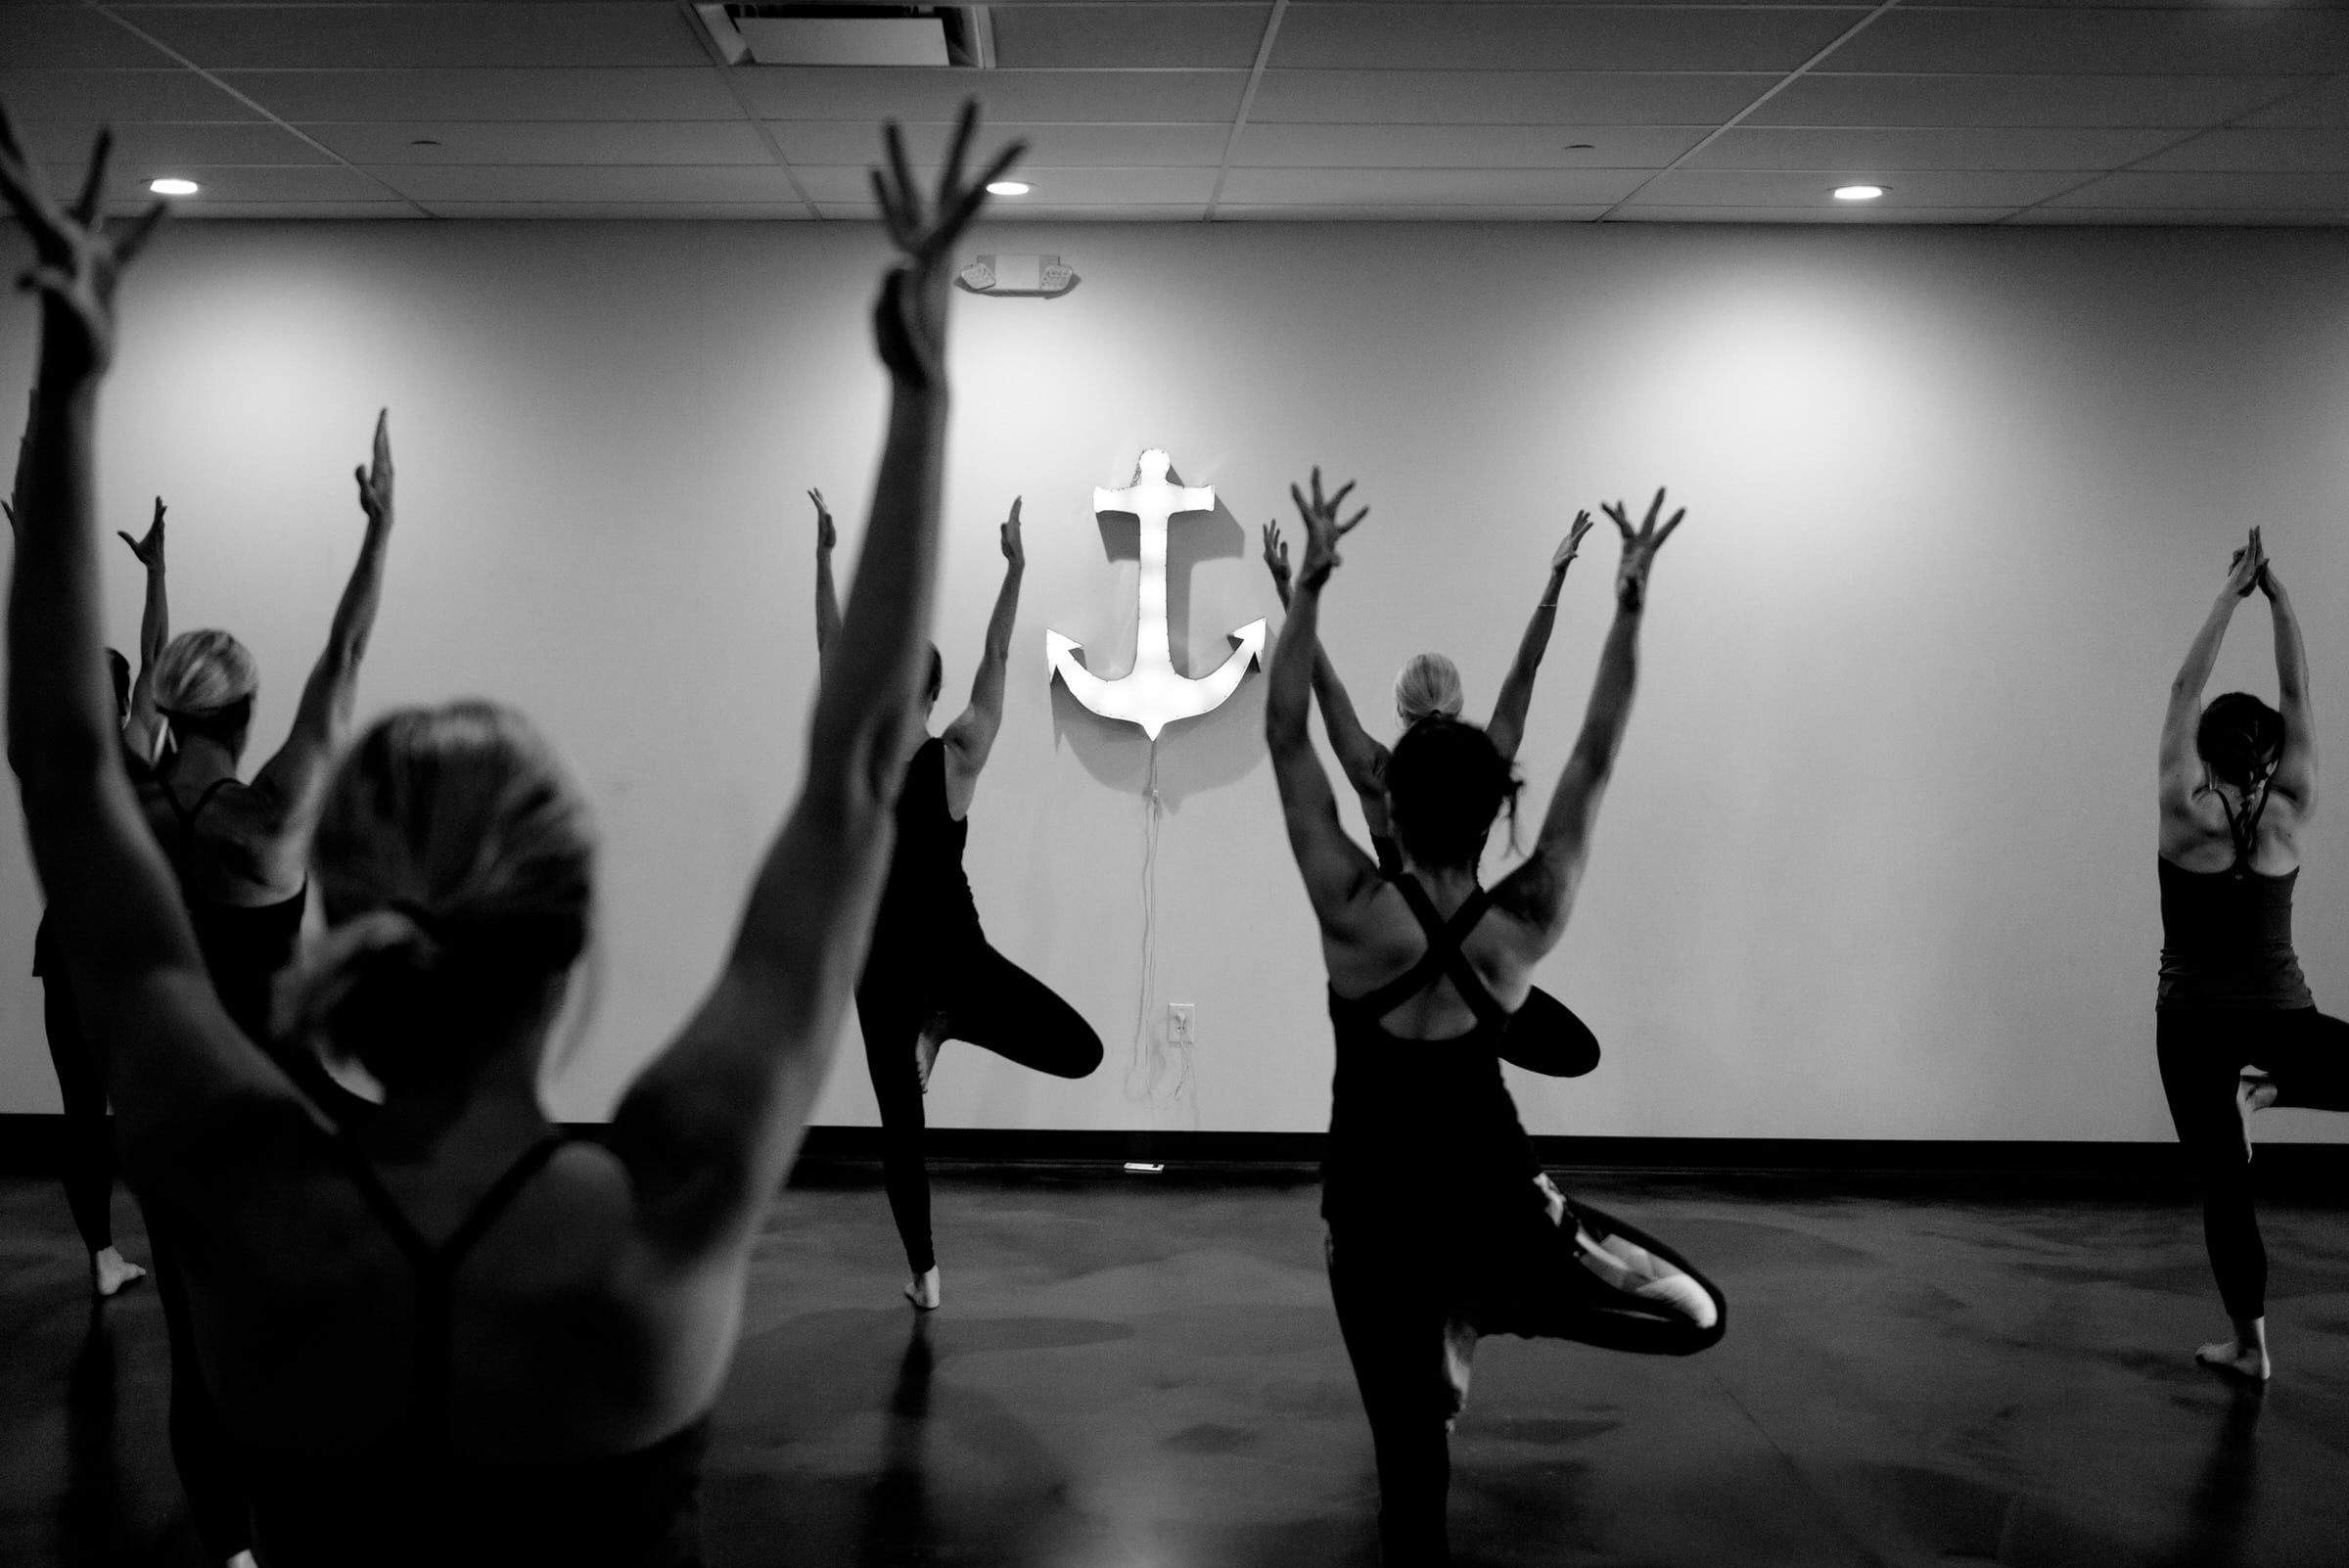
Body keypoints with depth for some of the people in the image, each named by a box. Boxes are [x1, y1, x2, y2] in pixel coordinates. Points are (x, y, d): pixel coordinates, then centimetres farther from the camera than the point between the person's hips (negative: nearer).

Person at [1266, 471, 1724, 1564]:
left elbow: (1286, 737, -16)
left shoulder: (1351, 911, -20)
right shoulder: (1529, 922, -15)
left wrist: (1311, 580, -13)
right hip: (1492, 1193, 0)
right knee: (1697, 1312, 19)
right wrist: (1630, 601, -4)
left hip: (1375, 1206, 0)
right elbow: (1596, 759, -8)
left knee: (1409, 1454, 8)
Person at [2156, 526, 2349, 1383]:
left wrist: (2230, 594, -3)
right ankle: (2269, 1087, 2)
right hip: (2279, 1017, 0)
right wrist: (2278, 597, -2)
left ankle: (2249, 1343, 9)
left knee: (2223, 1184, 9)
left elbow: (2184, 691, -5)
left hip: (2193, 1022, 0)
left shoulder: (2184, 812, -10)